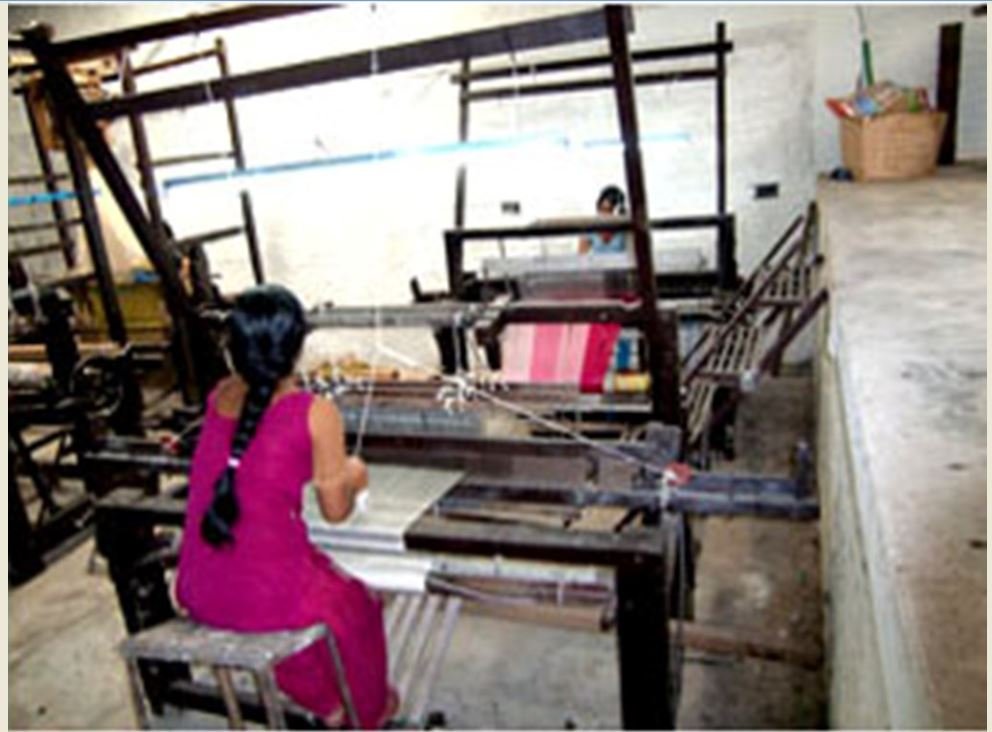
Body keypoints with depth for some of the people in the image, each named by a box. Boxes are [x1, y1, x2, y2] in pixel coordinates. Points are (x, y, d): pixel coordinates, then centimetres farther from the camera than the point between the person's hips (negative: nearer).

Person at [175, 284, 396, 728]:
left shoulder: (219, 397, 1)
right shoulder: (316, 413, -15)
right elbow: (335, 510, -4)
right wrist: (353, 477, 14)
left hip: (198, 594, 6)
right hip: (268, 595, -5)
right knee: (354, 604, 27)